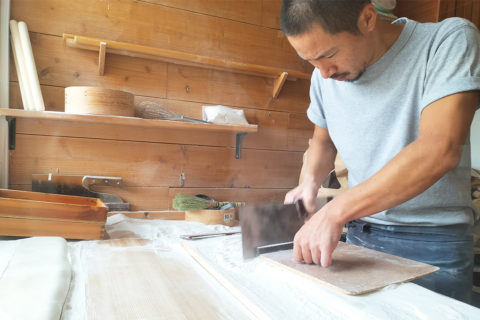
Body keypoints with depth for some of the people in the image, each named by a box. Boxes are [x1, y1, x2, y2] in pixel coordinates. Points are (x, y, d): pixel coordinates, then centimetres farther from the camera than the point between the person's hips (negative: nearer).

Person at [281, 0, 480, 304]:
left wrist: (335, 212, -31)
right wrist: (311, 182, -6)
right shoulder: (325, 75, 0)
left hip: (432, 244, -4)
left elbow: (440, 150, -28)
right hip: (358, 235, 4)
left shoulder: (450, 40, -15)